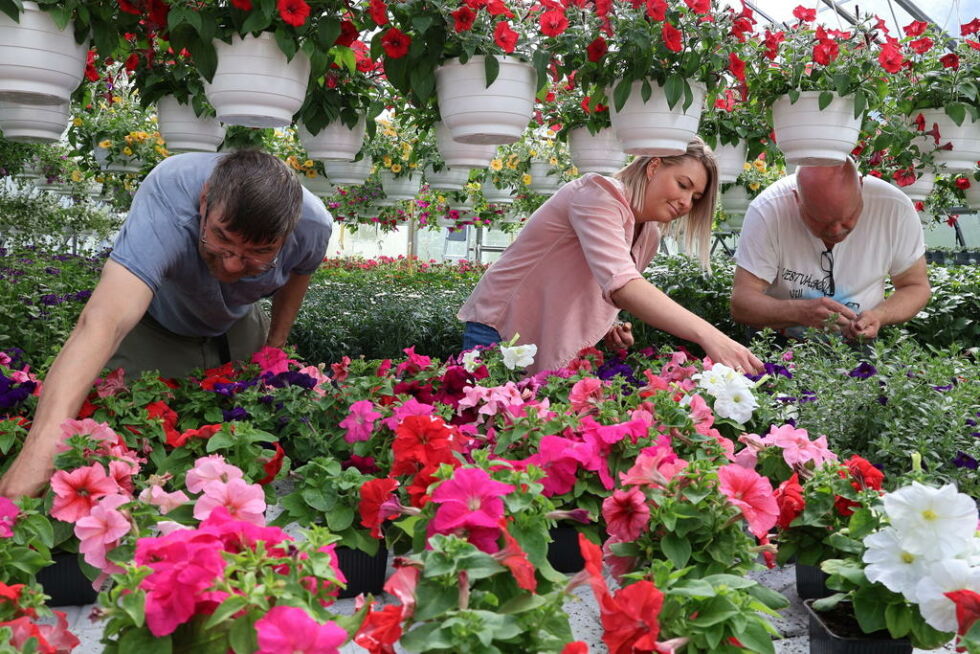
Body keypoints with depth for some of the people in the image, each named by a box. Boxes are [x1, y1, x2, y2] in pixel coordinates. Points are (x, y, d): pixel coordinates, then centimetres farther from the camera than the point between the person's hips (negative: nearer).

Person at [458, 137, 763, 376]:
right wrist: (707, 335, -47)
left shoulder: (649, 236, 7)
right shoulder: (598, 196, -20)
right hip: (501, 335, -8)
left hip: (558, 353, 8)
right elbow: (620, 284, -38)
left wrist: (608, 328, -3)